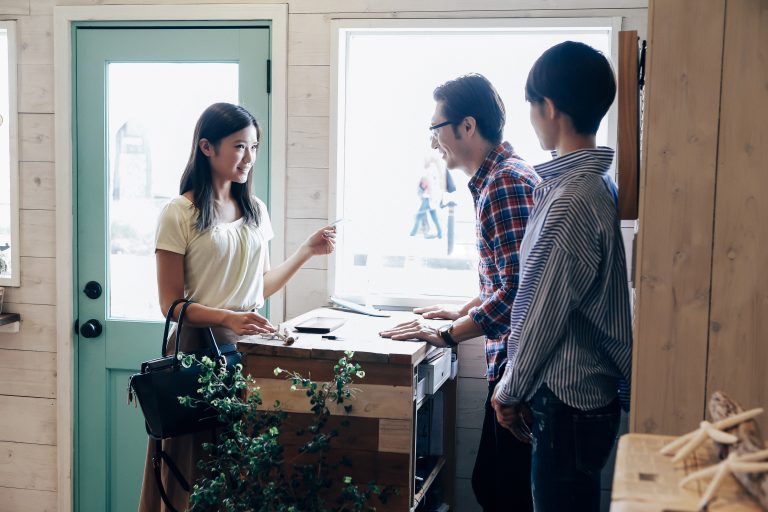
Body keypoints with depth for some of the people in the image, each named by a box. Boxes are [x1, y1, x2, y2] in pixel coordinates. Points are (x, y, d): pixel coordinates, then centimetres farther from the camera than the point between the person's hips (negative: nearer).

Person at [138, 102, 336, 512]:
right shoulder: (178, 215, -8)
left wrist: (308, 250, 8)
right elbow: (171, 304, -10)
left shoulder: (255, 210, 10)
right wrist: (230, 318, -23)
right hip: (199, 349, -5)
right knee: (196, 466, 2)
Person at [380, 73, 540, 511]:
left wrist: (449, 334, -16)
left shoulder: (507, 183, -18)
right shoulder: (496, 177, 14)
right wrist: (465, 311, 24)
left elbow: (518, 290, -24)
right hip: (509, 363, 10)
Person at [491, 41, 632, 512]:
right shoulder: (595, 183, 7)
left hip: (567, 404, -9)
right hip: (589, 391, 9)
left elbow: (545, 314, -20)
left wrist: (511, 391, -6)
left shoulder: (570, 200, -24)